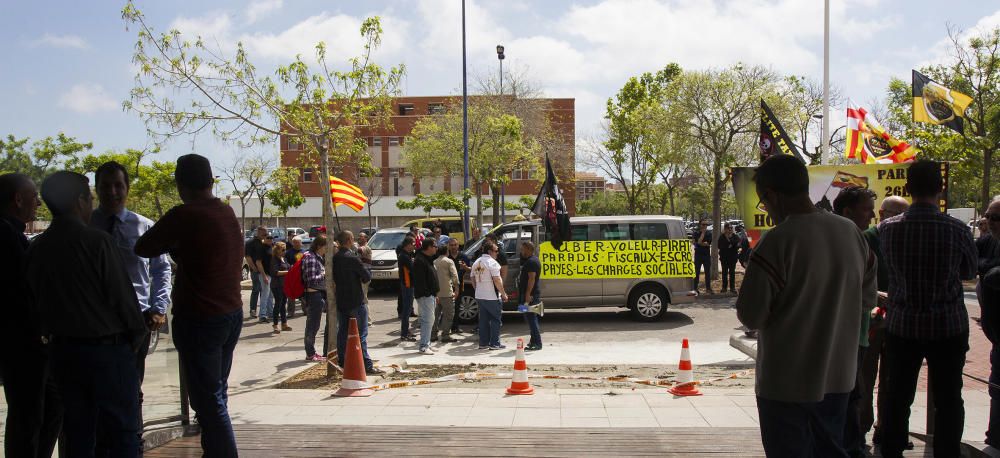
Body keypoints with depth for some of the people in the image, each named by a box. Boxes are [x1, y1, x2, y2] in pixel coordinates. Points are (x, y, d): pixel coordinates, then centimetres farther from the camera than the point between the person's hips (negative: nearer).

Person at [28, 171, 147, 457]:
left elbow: (36, 304, 10)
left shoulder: (36, 248, 2)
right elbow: (121, 293, -14)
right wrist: (137, 334, 0)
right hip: (107, 348, -6)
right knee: (121, 432, 3)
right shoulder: (97, 241, -15)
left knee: (77, 433, 15)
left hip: (63, 350, 6)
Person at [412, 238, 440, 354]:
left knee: (428, 320, 13)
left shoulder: (427, 259, 19)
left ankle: (426, 344, 20)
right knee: (428, 320, -11)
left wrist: (434, 294, 22)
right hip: (425, 295, -11)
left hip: (430, 295, 11)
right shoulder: (420, 261, -15)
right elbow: (420, 280, -21)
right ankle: (423, 346, -8)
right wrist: (426, 293, -23)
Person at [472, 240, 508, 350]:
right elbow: (496, 280, -19)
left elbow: (473, 279, 17)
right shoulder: (492, 262, -14)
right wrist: (503, 294, -12)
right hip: (492, 297, -7)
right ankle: (495, 344, 1)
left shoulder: (476, 262, 11)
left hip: (479, 296, 7)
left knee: (483, 320, 12)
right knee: (495, 320, 1)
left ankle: (483, 343, 13)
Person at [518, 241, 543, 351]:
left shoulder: (531, 261, -16)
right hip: (531, 294, 11)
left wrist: (528, 294, -27)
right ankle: (534, 341, 23)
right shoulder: (532, 260, 18)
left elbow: (531, 279, -23)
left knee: (531, 318, -9)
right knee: (531, 318, 16)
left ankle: (537, 343, -9)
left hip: (530, 294, -11)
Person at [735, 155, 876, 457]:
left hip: (787, 382, -6)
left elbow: (751, 316, -19)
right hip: (837, 376, 7)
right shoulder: (851, 233, -1)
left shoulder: (778, 242, -22)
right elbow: (867, 297, 10)